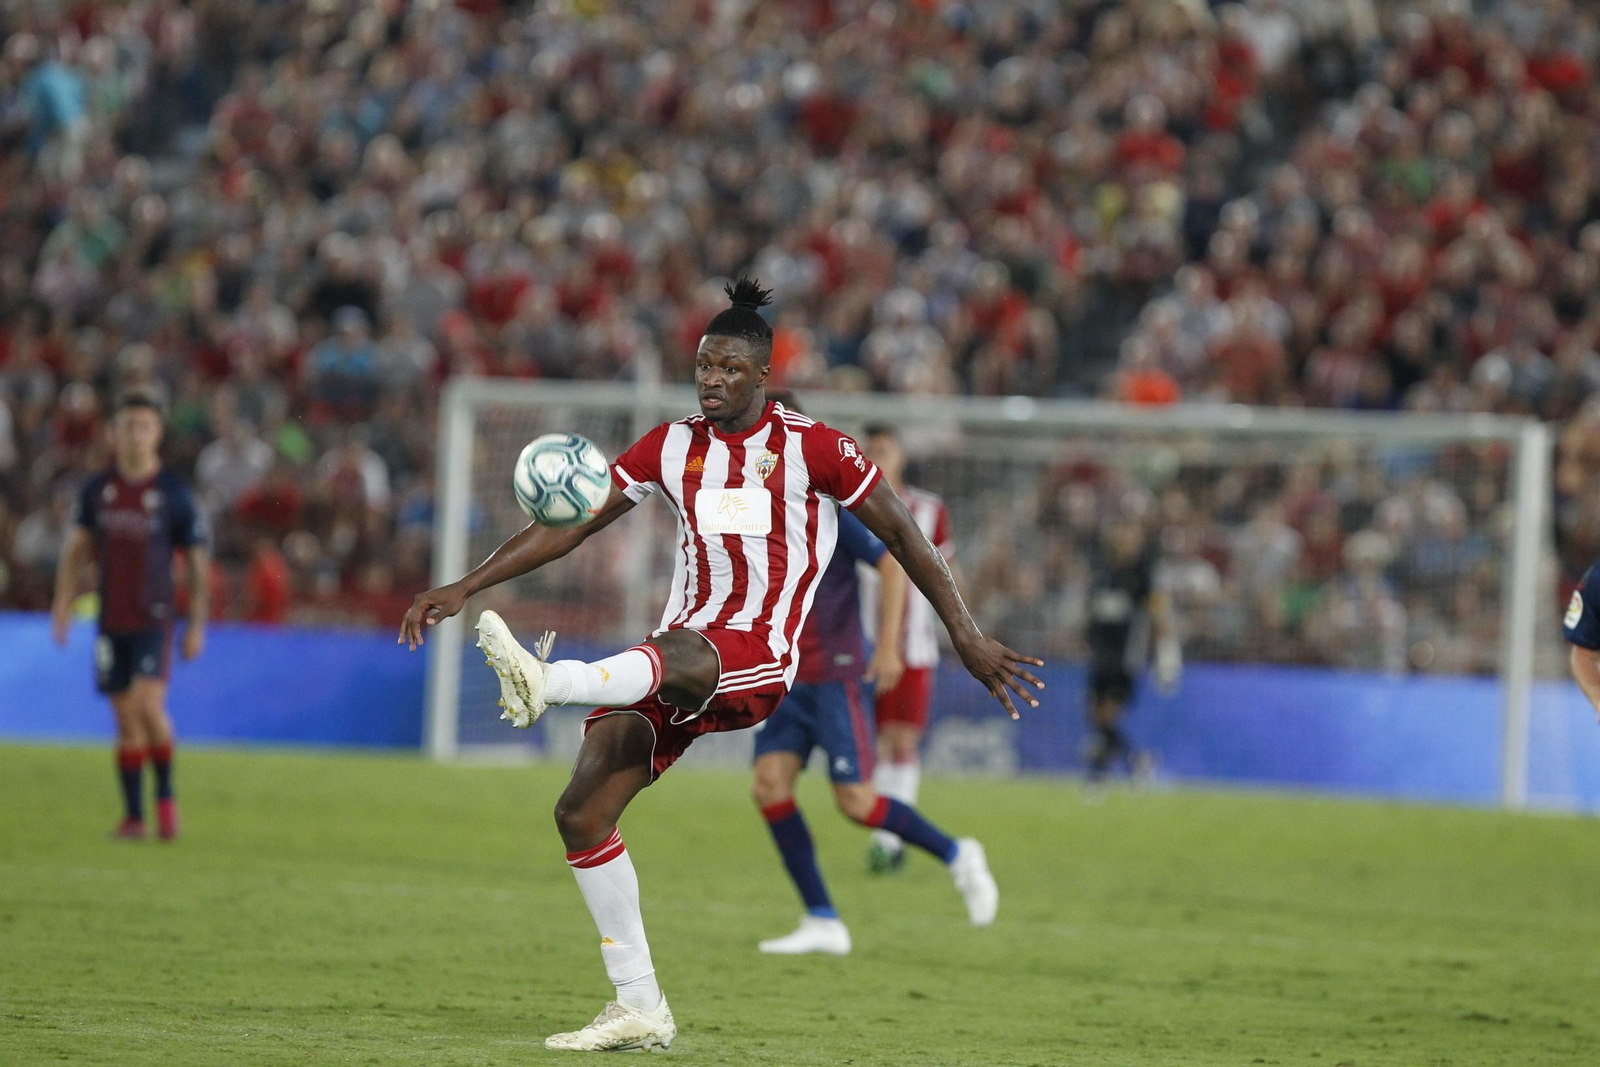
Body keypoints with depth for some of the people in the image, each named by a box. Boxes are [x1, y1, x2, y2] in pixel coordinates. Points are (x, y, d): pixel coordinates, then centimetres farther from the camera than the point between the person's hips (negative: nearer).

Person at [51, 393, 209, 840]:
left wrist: (197, 625, -2)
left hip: (154, 619, -3)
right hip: (112, 620, 3)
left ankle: (165, 794, -1)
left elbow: (197, 563, 0)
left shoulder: (174, 493, -6)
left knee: (148, 706, -20)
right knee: (126, 720, 5)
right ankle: (133, 815, 11)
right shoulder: (98, 489, 3)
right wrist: (62, 603, 3)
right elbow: (75, 548, 13)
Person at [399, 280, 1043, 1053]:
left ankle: (544, 683, -69)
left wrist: (968, 638, 2)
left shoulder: (810, 448, 1)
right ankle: (639, 1009, -2)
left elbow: (901, 535, 5)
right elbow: (569, 524, 13)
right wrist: (463, 588, 6)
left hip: (757, 662, -5)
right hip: (678, 656, 5)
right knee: (580, 813, -8)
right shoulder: (673, 446, 13)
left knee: (674, 656, -41)